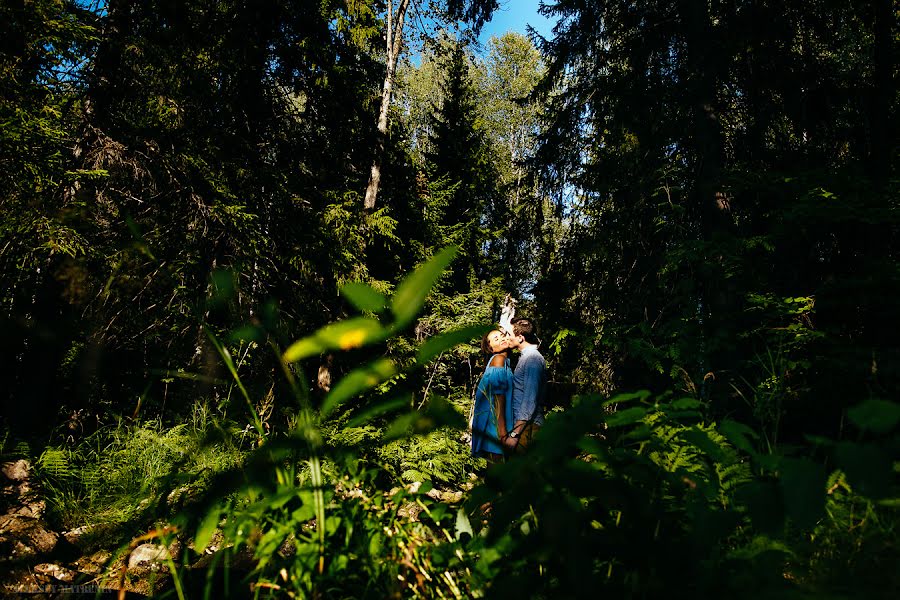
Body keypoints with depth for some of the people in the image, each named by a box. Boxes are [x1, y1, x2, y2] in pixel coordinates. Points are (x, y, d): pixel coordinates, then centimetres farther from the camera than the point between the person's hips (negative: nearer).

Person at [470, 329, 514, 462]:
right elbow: (498, 395, -17)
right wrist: (501, 427, -22)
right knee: (496, 459, -6)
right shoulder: (498, 359, -10)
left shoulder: (505, 361, 16)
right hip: (494, 420, -9)